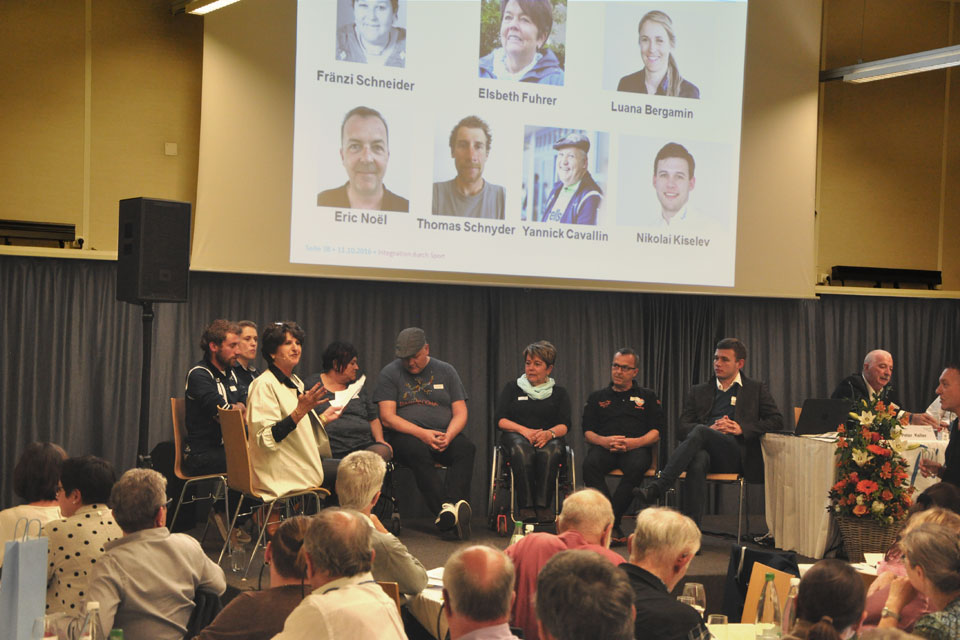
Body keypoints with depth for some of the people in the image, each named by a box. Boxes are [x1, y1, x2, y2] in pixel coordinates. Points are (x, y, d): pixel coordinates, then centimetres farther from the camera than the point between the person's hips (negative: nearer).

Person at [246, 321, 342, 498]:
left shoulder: (295, 382, 16)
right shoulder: (264, 385, -13)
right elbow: (267, 439, -23)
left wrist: (324, 418, 19)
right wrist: (300, 412, -29)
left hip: (304, 462, 9)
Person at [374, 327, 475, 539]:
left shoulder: (446, 371, 15)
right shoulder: (390, 373, 7)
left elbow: (460, 413, 10)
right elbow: (387, 417, -3)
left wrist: (448, 436, -13)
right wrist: (422, 433, -16)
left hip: (445, 436, 2)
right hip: (407, 436, -2)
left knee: (466, 448, -31)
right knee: (416, 450, -38)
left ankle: (448, 510, -49)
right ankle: (447, 508, -48)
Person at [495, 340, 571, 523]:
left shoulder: (559, 393, 19)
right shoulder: (512, 388, 19)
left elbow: (564, 425, 5)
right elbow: (499, 419, 7)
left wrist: (549, 433, -19)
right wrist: (525, 431, -12)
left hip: (549, 439, 0)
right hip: (516, 436, 0)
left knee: (549, 451, -38)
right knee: (522, 449, -38)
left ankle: (543, 505, -43)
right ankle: (526, 507, -44)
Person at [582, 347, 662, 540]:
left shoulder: (647, 396, 21)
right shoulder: (597, 397, 25)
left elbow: (656, 433, 9)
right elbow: (587, 433, 14)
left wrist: (634, 442, -12)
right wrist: (604, 441, -9)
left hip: (636, 447, -1)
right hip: (604, 447, 1)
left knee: (637, 466, -39)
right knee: (590, 464, -35)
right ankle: (613, 526, -38)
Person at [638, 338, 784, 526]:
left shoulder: (756, 389, 20)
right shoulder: (699, 391, 25)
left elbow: (777, 420, 9)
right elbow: (683, 426, 14)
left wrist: (742, 428, -6)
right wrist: (711, 428, -7)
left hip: (735, 454, -2)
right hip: (704, 449, 2)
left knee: (699, 432, -33)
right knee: (697, 462, -38)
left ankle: (657, 488, -42)